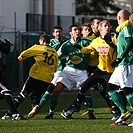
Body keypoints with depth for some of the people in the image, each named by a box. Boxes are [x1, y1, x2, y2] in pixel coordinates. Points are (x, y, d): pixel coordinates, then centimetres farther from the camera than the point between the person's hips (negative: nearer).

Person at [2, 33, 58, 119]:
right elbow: (55, 68, 21)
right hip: (48, 79, 4)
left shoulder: (38, 48, 3)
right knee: (35, 96, 16)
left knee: (23, 94, 4)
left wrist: (21, 57, 27)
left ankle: (9, 113, 0)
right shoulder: (55, 53, 17)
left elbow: (24, 54, 6)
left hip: (36, 76, -4)